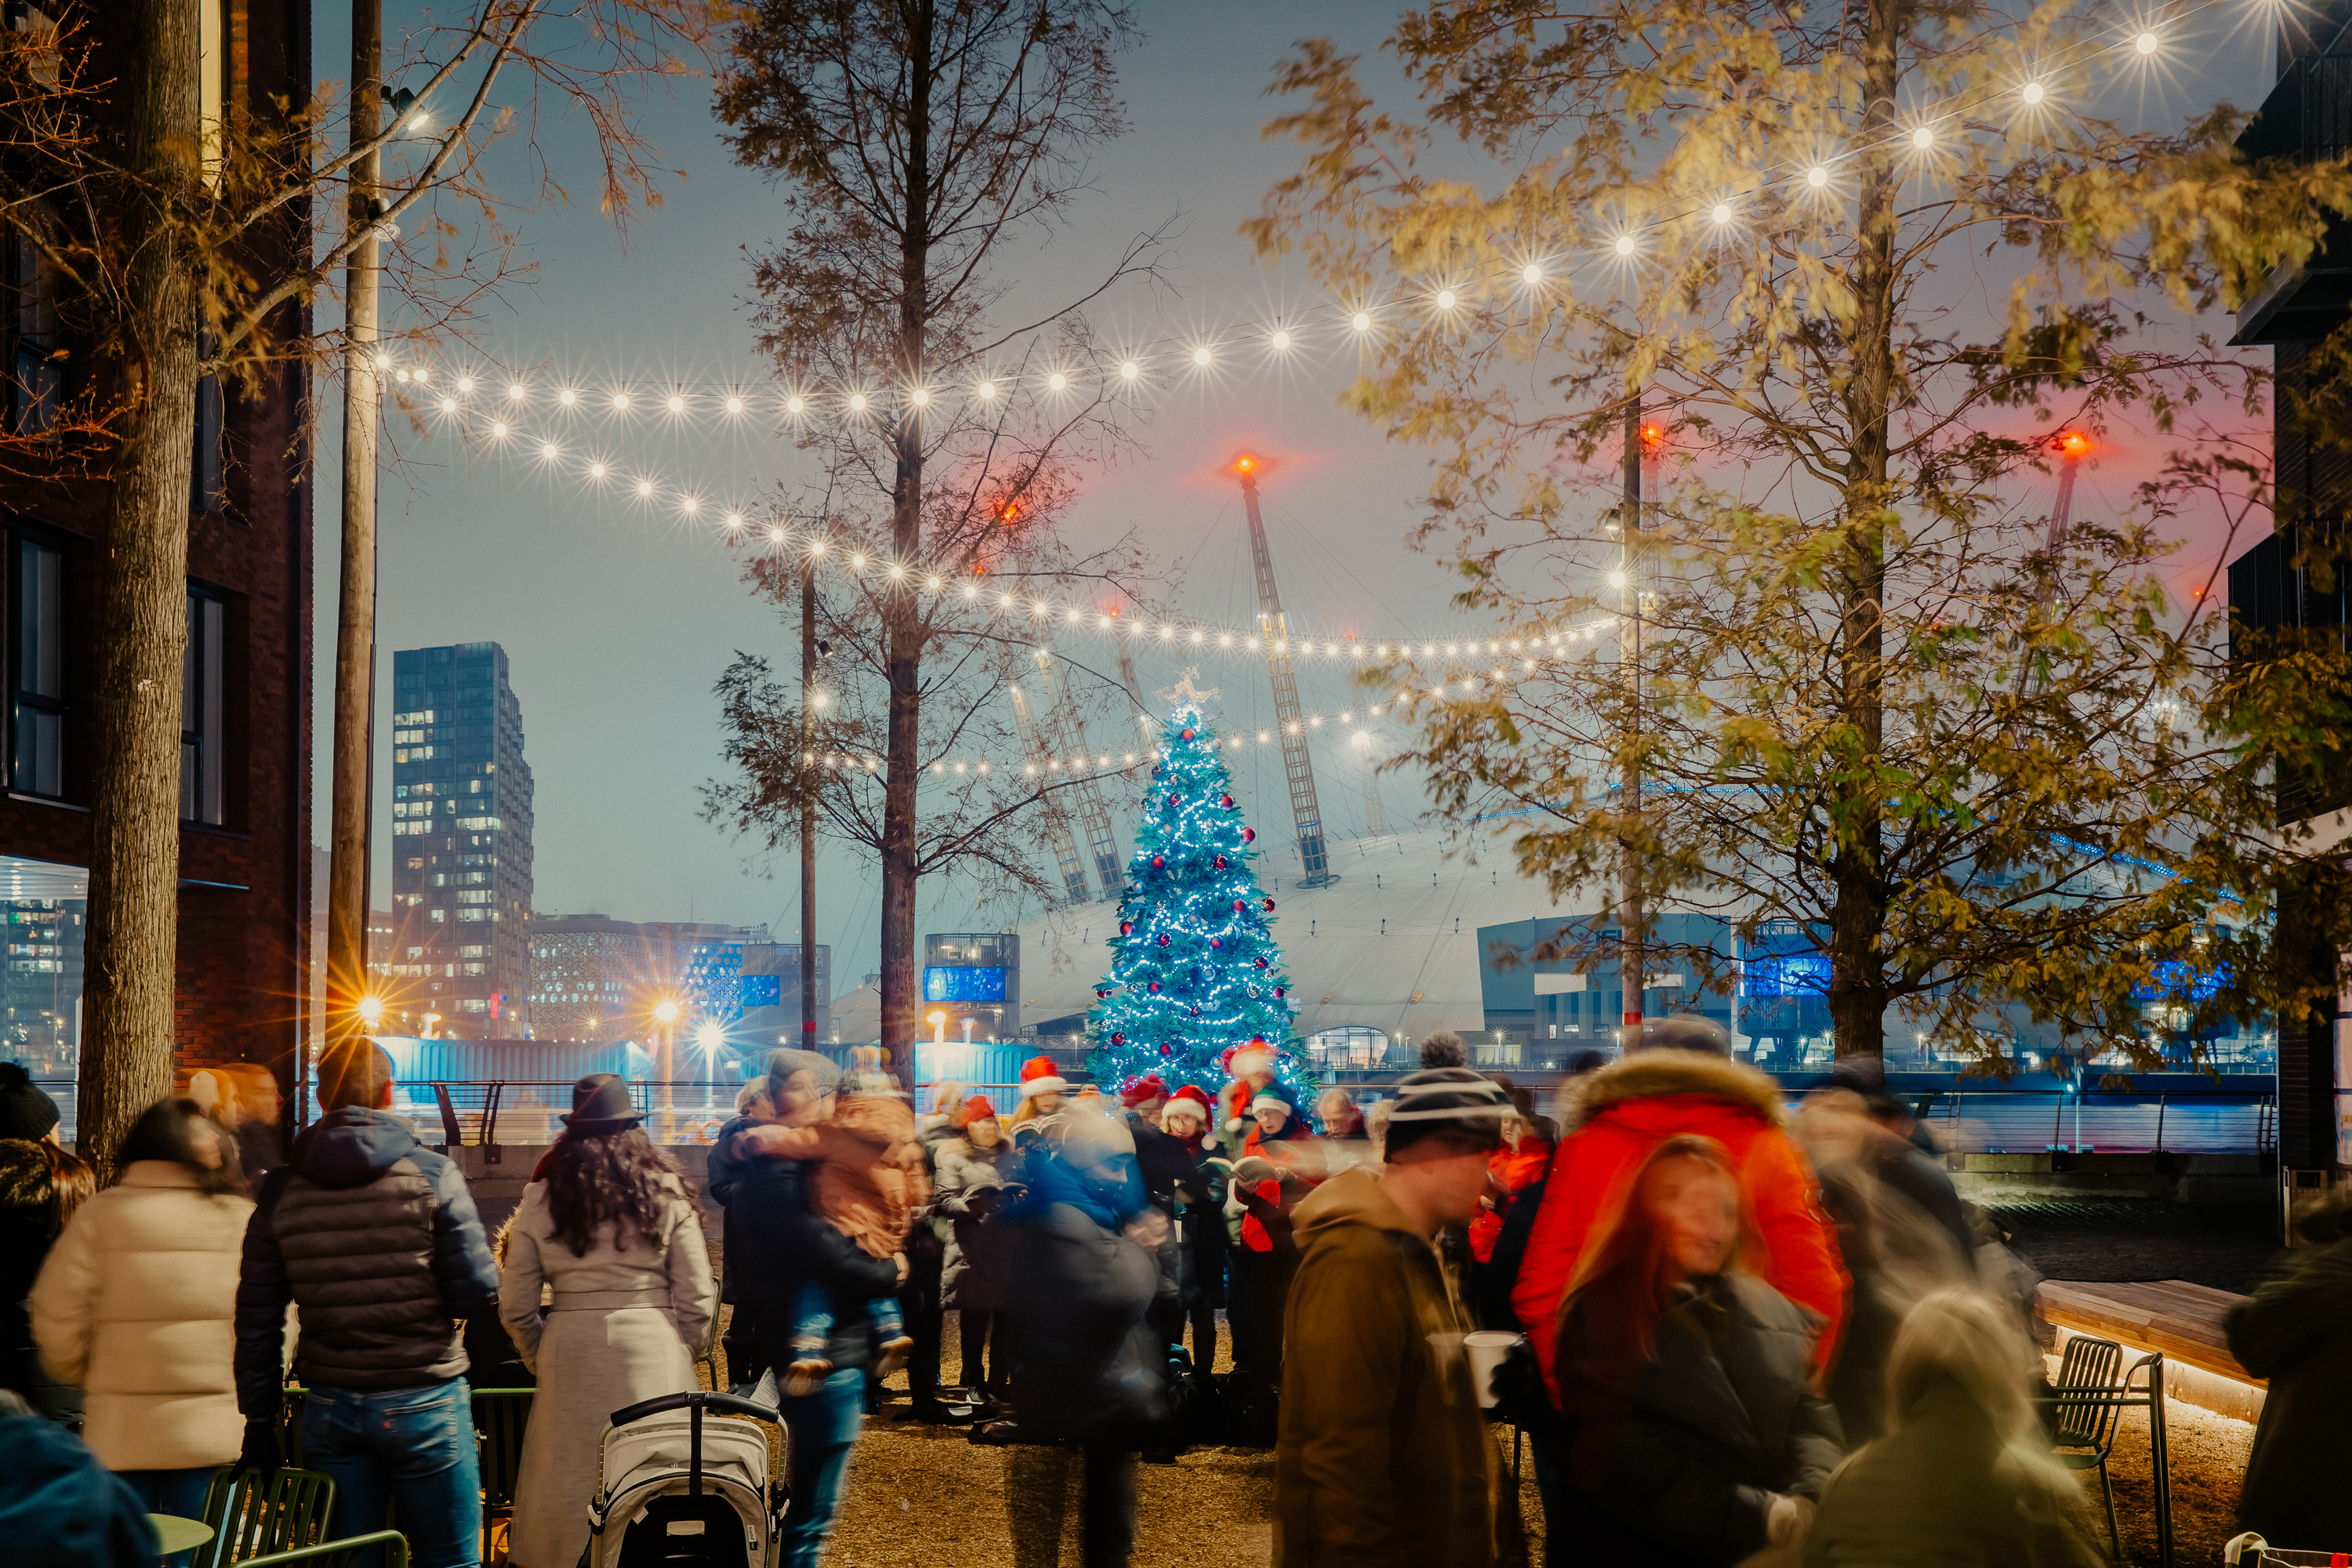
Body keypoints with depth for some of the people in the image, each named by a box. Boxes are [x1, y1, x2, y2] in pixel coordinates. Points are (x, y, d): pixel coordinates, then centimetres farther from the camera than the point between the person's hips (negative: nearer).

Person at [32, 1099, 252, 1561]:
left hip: (120, 1432, 0)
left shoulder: (97, 1216, -2)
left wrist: (92, 1380, 15)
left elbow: (56, 1318, -2)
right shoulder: (243, 1220, -2)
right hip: (214, 1432, 0)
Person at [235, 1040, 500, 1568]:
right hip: (424, 1401, -3)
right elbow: (479, 1295, -10)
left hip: (328, 1407, 3)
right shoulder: (432, 1175, -7)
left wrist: (259, 1418, 13)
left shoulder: (281, 1188, 3)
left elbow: (256, 1317, 6)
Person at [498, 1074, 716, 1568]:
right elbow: (698, 1299, 1)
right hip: (654, 1350, -1)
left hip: (571, 1359, 1)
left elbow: (515, 1308, 5)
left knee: (569, 1487, 9)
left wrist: (542, 1360, 20)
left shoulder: (540, 1199, 3)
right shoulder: (665, 1193, 1)